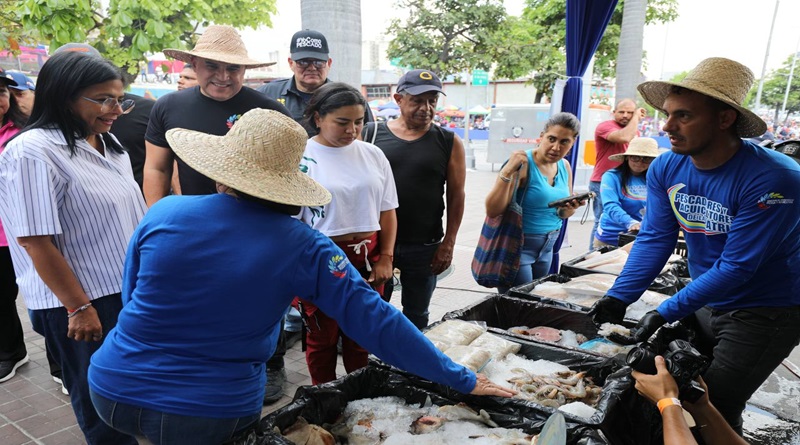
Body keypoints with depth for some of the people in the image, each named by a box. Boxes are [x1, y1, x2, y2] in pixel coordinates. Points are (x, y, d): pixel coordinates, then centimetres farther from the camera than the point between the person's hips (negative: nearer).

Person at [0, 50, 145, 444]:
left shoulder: (107, 143, 8)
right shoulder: (33, 152, -18)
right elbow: (34, 241, -20)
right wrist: (79, 308, -18)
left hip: (128, 290, 8)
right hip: (82, 303, -7)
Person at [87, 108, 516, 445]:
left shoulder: (163, 213, -10)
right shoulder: (302, 247, -15)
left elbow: (132, 297, 5)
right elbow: (375, 321, -15)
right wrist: (461, 379, -5)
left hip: (112, 391, 3)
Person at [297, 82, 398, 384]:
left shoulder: (373, 155, 3)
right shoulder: (301, 158, -8)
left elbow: (387, 211, 7)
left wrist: (385, 257, 1)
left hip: (368, 258, 3)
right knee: (322, 337, 13)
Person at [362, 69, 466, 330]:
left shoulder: (449, 143, -1)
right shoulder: (371, 134, -1)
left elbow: (456, 196, 1)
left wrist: (448, 244, -3)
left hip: (425, 247, 0)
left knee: (416, 315, 15)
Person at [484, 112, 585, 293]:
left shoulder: (564, 166, 4)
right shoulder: (523, 164, -18)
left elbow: (563, 214, 14)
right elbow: (492, 211, -24)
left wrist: (571, 208, -9)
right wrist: (507, 172, -34)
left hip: (547, 247, 7)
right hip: (518, 246, -7)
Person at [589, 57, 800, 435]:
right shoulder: (665, 168, -10)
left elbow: (736, 266, -27)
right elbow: (654, 239, -8)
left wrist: (666, 312, -26)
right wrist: (618, 297, -18)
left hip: (765, 313, -5)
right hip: (706, 301, 6)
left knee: (716, 410, -3)